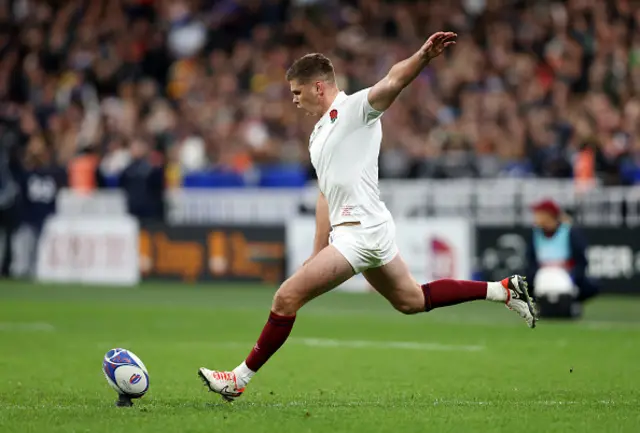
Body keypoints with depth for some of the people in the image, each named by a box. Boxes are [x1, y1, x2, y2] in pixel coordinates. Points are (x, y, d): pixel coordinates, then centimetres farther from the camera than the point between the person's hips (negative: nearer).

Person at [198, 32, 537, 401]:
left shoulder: (356, 108, -8)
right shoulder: (320, 133, 20)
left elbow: (393, 81, -26)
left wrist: (423, 56, -46)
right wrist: (318, 254, 22)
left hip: (362, 230, -10)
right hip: (346, 231, 10)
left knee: (287, 297, -10)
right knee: (412, 300, 19)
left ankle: (241, 379, -3)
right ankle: (503, 290, 25)